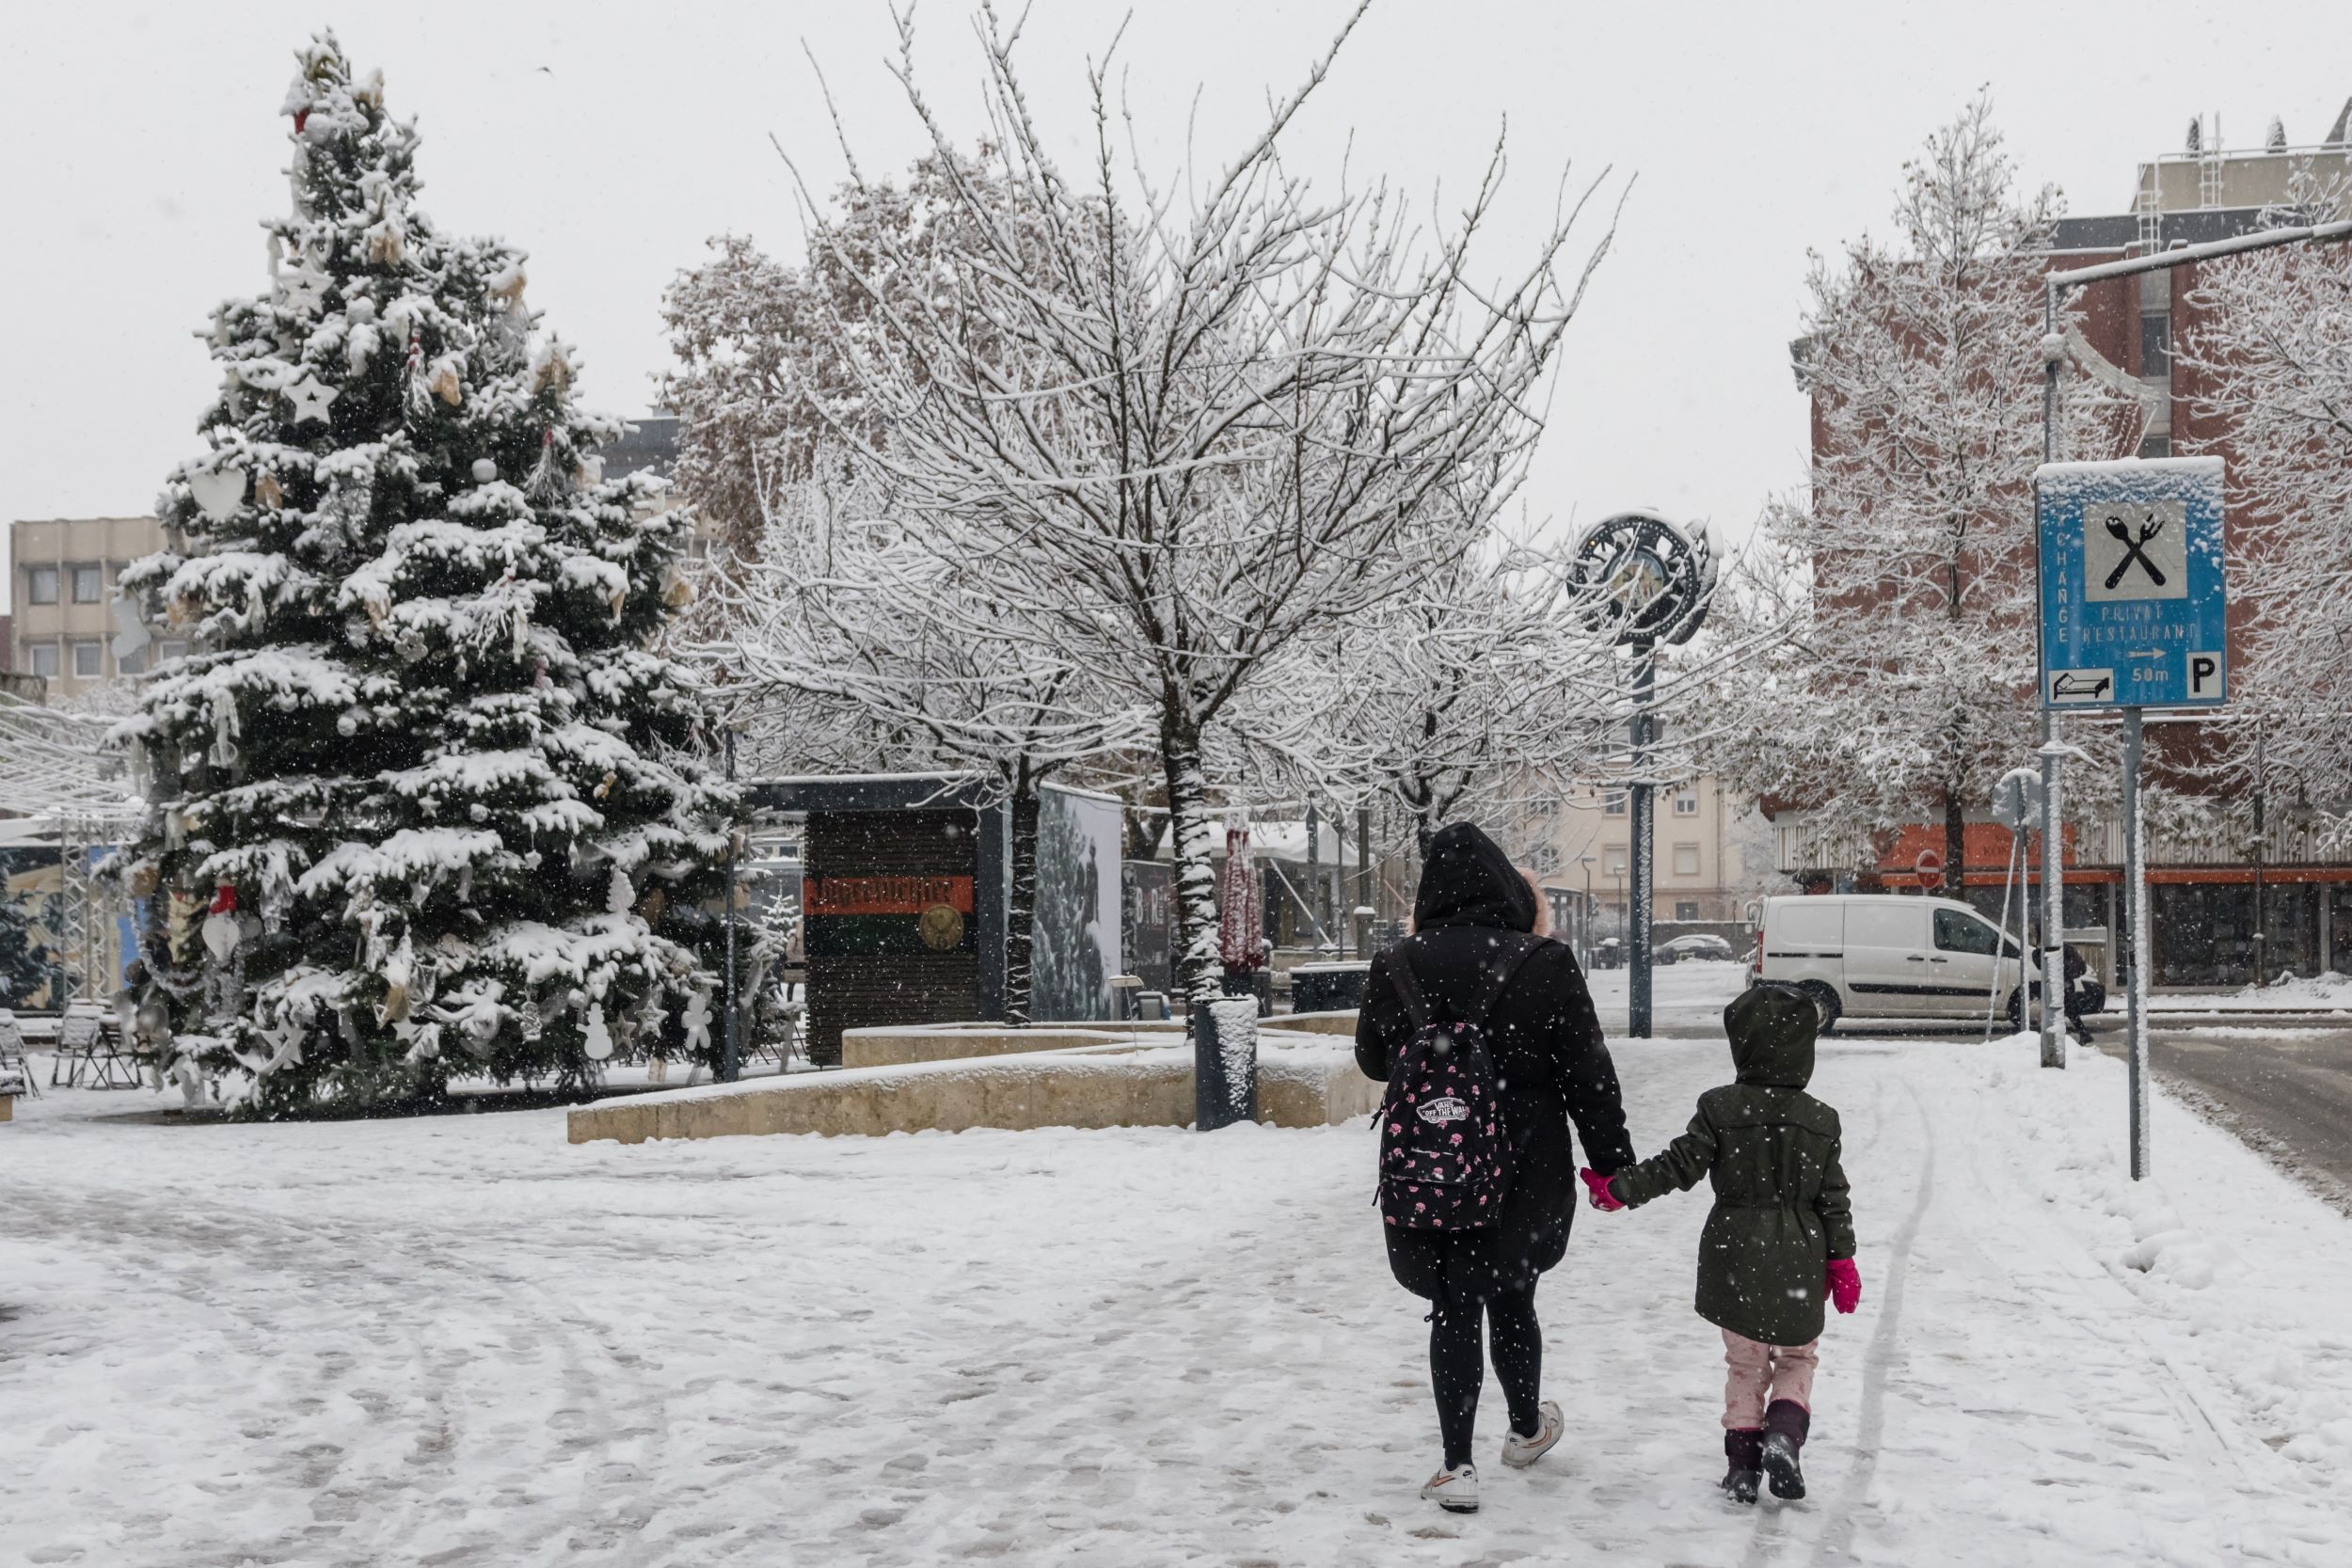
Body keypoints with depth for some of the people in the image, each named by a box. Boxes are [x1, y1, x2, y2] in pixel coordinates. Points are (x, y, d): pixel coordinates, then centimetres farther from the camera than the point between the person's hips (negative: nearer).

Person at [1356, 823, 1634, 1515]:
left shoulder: (1396, 967, -5)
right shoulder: (1542, 964, -12)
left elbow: (1373, 1061, 10)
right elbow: (1588, 1075, -7)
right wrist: (1614, 1162, 1)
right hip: (1524, 1174, -1)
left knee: (1453, 1310, 10)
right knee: (1511, 1301, 18)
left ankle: (1457, 1466, 9)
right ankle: (1526, 1429, 39)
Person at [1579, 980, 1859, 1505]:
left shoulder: (1719, 1109, -8)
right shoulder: (1821, 1121, -3)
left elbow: (1677, 1166, -10)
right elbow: (1833, 1198, 0)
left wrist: (1619, 1189, -2)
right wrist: (1841, 1260, 7)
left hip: (1734, 1261, 0)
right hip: (1797, 1265, 0)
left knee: (1745, 1364, 14)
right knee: (1798, 1358, 17)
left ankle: (1742, 1460, 12)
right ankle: (1784, 1433, -5)